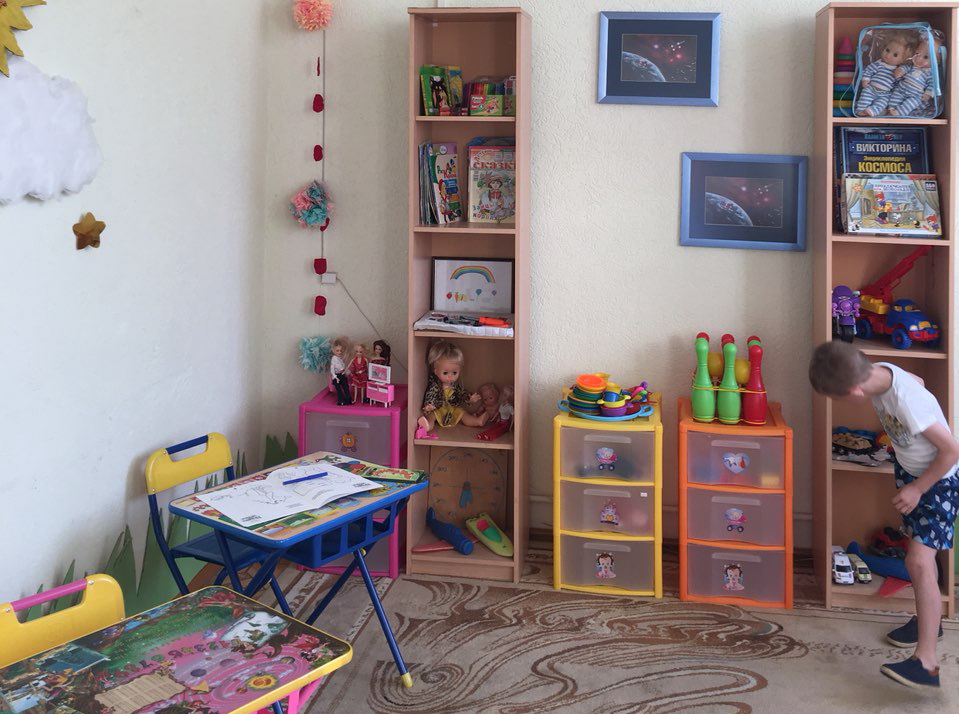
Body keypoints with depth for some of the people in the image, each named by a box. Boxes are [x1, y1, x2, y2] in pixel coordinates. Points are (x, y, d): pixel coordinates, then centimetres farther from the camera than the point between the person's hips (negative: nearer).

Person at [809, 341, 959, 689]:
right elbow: (916, 379, 8)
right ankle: (928, 620, 41)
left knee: (919, 562, -17)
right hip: (910, 471, 8)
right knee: (918, 555, 21)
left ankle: (926, 662, -16)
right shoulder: (879, 372, -15)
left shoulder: (908, 403, -38)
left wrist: (918, 489, -18)